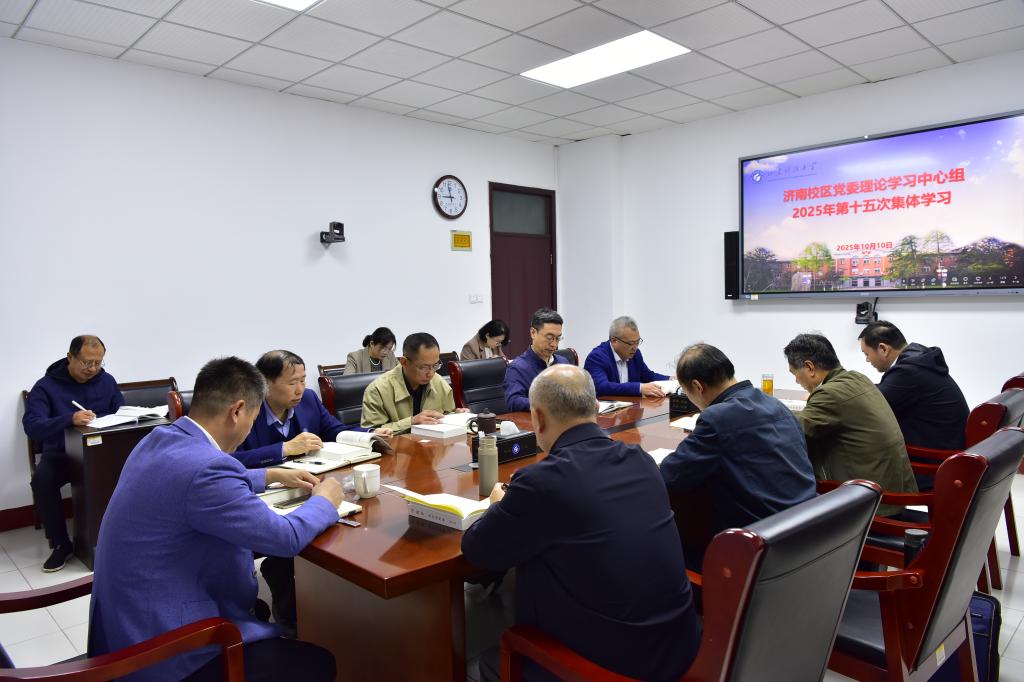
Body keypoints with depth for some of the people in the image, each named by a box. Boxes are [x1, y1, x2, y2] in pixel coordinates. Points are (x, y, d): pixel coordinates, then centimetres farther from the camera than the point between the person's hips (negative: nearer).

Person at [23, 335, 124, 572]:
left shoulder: (107, 381, 7)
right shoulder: (46, 386, -5)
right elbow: (31, 426, -19)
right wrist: (70, 419, -36)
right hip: (61, 453, -1)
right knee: (42, 479, -34)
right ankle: (61, 544, -15)